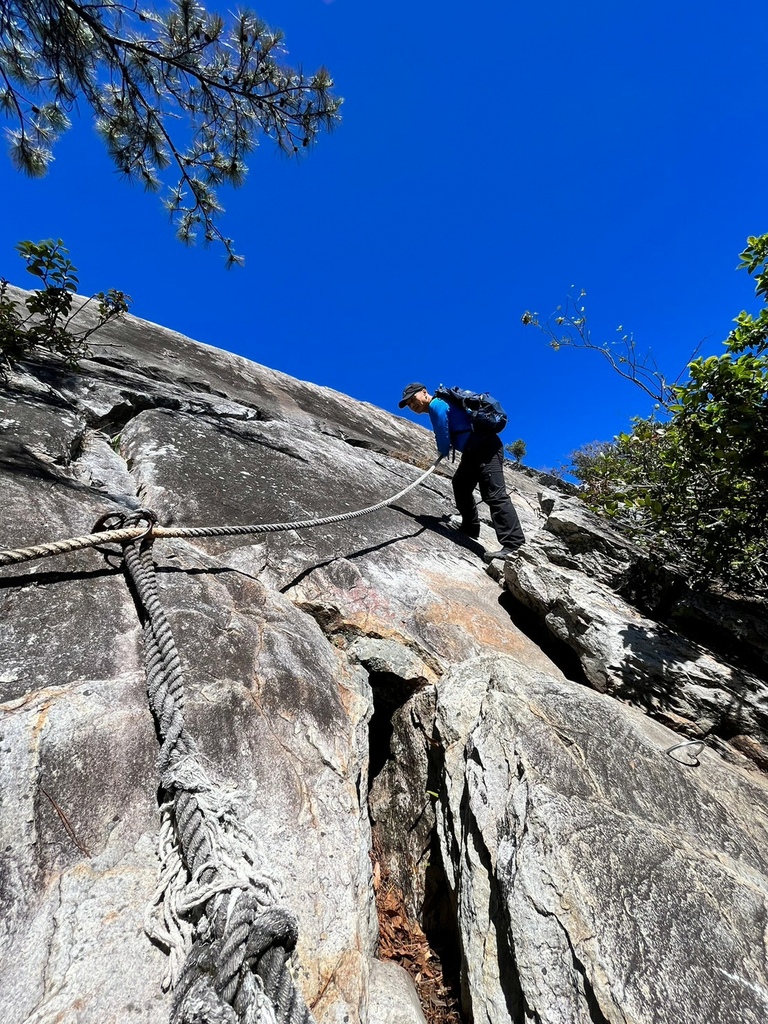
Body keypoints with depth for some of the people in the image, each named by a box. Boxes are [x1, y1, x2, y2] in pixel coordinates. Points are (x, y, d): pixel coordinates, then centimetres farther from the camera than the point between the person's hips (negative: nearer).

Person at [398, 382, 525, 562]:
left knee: (494, 494, -17)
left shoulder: (436, 404, -8)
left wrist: (444, 452, 9)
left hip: (485, 447, -11)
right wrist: (445, 450, 13)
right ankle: (470, 526, 33)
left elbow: (443, 438, -11)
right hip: (475, 449, 11)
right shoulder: (439, 405, 23)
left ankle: (512, 543, -21)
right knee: (461, 485, 24)